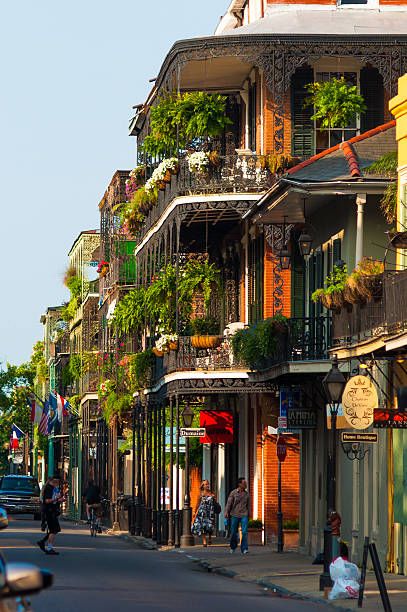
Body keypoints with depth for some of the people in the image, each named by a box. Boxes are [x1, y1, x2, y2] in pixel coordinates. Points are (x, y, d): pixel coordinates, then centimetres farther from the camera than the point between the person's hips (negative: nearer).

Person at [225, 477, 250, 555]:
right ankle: (233, 547, 27)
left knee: (244, 532, -12)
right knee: (233, 532, 7)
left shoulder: (246, 494, 8)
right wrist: (226, 512, -16)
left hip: (244, 515, 1)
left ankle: (244, 549, -11)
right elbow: (229, 503, -5)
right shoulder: (233, 493, -1)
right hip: (235, 515, -1)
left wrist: (248, 515, 21)